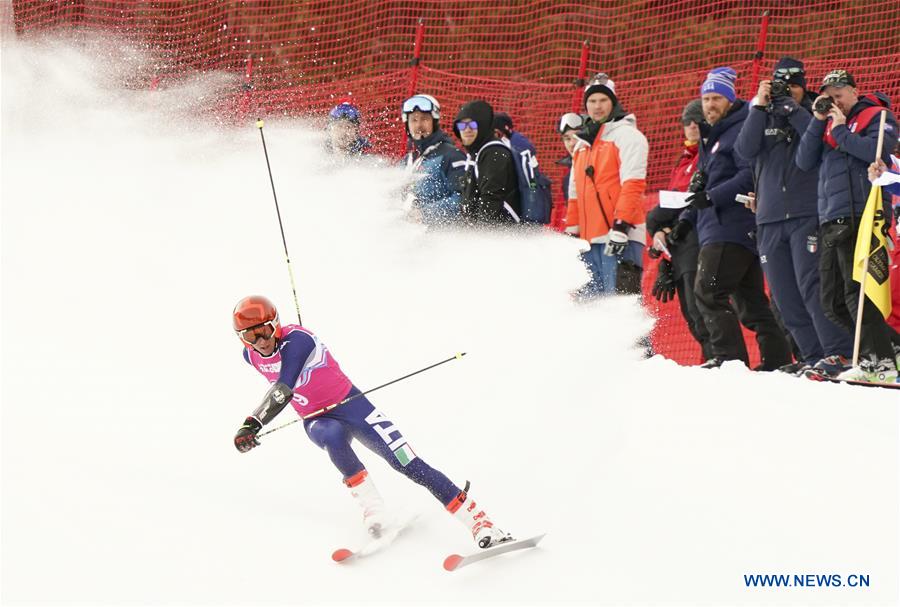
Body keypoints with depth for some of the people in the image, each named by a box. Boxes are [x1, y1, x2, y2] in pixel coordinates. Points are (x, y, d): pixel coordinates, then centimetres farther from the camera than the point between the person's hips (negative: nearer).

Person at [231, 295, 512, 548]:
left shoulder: (296, 339, -27)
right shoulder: (251, 356, -4)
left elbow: (283, 389, -40)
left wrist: (252, 424, -49)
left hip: (351, 406, -5)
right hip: (317, 421, 5)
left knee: (411, 466, -14)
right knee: (333, 437, -35)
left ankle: (479, 522, -14)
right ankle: (373, 514, -26)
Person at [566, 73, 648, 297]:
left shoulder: (627, 135, -2)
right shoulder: (582, 144, 23)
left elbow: (632, 183, -13)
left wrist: (621, 226, -21)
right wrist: (571, 232, 21)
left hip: (620, 237, -8)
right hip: (589, 240, 8)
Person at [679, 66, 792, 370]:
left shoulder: (740, 130, -8)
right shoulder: (712, 137, 23)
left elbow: (750, 175, -22)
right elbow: (706, 185, 30)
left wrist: (712, 197, -26)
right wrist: (687, 219, 21)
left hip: (731, 228, -10)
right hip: (719, 228, 10)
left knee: (708, 292, -13)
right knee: (749, 298, 9)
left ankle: (729, 357, -15)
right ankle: (777, 358, 10)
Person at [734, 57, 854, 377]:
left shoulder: (813, 113, 8)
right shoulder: (762, 116, 15)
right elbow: (745, 150, -2)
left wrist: (791, 107, -14)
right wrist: (760, 106, -8)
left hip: (807, 215, -4)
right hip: (769, 219, 4)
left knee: (811, 285, -17)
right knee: (784, 295, 2)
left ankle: (839, 353, -18)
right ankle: (813, 356, 7)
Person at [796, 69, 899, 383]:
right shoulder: (829, 124, 23)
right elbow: (805, 162, 12)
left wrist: (841, 132, -8)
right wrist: (818, 121, 4)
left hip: (859, 217, -8)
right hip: (831, 223, 8)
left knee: (856, 291, -16)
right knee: (833, 303, 7)